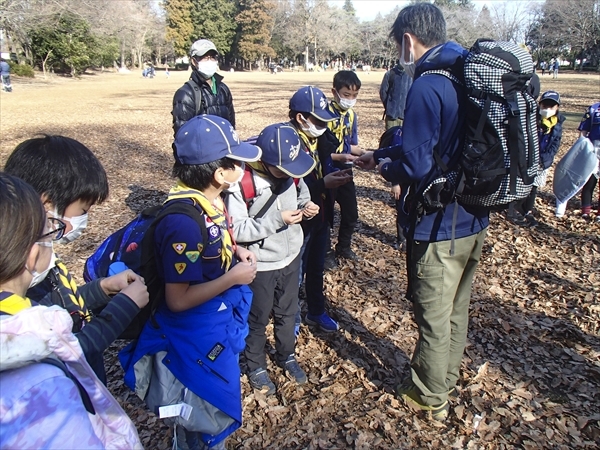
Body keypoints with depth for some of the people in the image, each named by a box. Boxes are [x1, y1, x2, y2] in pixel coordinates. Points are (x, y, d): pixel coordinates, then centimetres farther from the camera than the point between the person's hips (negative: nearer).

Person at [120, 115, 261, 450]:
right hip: (198, 338, -9)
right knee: (211, 416, 14)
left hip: (220, 324, 9)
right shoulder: (185, 222, -32)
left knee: (219, 400, 31)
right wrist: (234, 277, -23)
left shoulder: (210, 199, -6)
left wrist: (236, 252, -3)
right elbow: (178, 299, -27)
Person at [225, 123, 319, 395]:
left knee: (287, 313, 24)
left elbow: (302, 197, 9)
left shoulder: (291, 173, -9)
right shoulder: (241, 183, -27)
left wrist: (306, 208, -14)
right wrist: (276, 220, -32)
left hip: (291, 258, 5)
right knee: (257, 320, 17)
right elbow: (236, 230, -26)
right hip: (260, 266, -5)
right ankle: (256, 367, 40)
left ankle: (286, 357, 49)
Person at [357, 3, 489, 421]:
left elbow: (416, 167, -23)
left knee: (434, 316, 10)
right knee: (457, 309, 22)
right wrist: (382, 154, 18)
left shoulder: (427, 87, -21)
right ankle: (446, 381, 42)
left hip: (440, 225, -9)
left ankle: (429, 395, 31)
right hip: (474, 218, 9)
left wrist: (384, 168, -3)